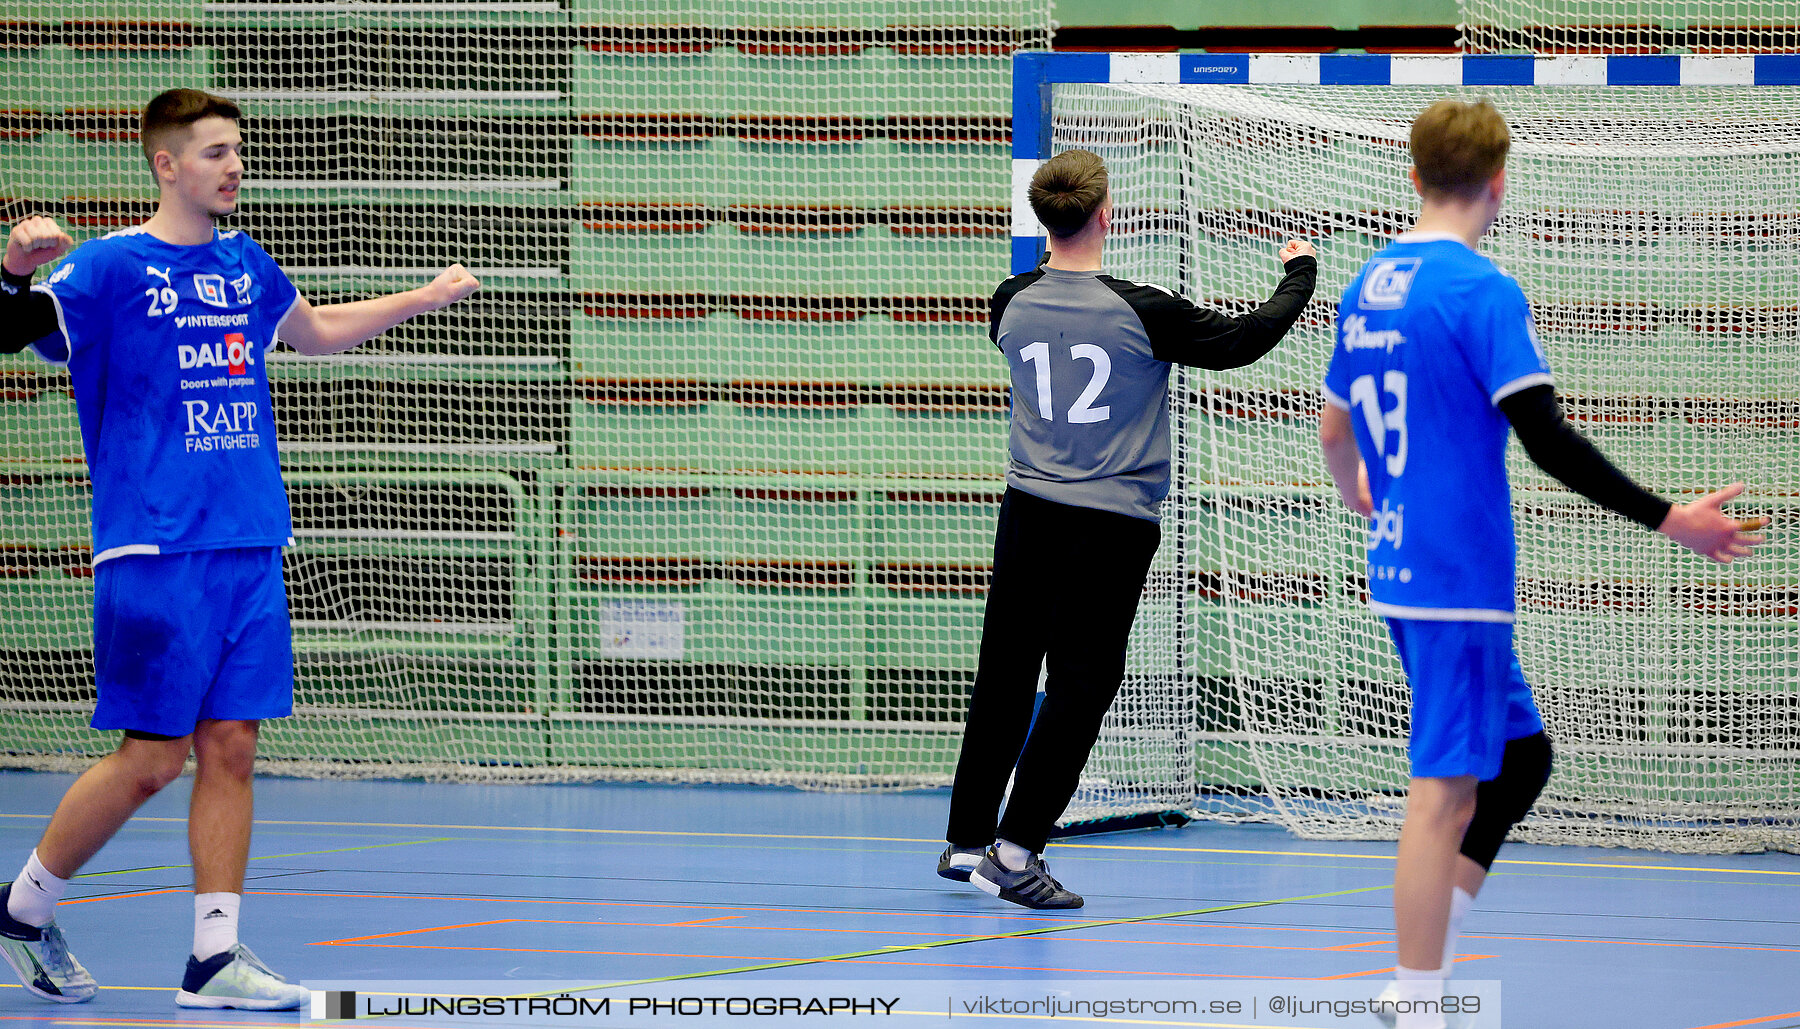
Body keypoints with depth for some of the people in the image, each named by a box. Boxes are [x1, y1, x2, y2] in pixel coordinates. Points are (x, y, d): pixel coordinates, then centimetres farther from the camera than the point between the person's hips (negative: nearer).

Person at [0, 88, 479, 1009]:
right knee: (153, 756, -6)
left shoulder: (244, 264, 14)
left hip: (250, 551, 6)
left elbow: (318, 331, 34)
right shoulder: (111, 267, -6)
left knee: (230, 746, 2)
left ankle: (215, 957, 6)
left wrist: (425, 298, 33)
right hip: (154, 552, -6)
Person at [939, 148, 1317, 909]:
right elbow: (1244, 340, -5)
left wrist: (1055, 263, 39)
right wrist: (1299, 273, 12)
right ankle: (1014, 852, -6)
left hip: (1027, 512, 5)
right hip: (1111, 524, -5)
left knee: (1004, 677, 13)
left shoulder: (1013, 304, -1)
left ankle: (966, 841, 20)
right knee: (1078, 687, -1)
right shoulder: (1138, 312, -14)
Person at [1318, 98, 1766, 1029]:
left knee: (1519, 755, 17)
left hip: (1400, 566, 9)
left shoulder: (1370, 286, 11)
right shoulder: (1483, 291, -14)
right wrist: (1669, 521, -16)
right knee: (1444, 793, -5)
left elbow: (1334, 428, 23)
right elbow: (1548, 442, -20)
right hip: (1459, 578, -9)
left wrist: (1358, 493, 44)